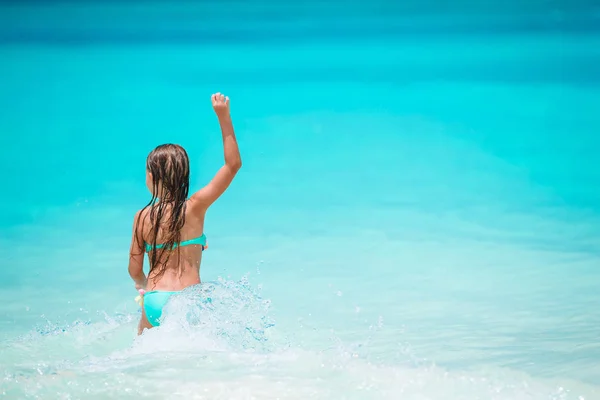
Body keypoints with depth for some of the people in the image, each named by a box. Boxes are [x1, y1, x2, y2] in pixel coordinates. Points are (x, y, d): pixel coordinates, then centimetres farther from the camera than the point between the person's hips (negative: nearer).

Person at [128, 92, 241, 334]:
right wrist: (223, 116, -1)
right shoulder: (195, 208, -3)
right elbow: (233, 164, 0)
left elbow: (135, 270, 7)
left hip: (154, 302, 1)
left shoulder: (142, 217, 2)